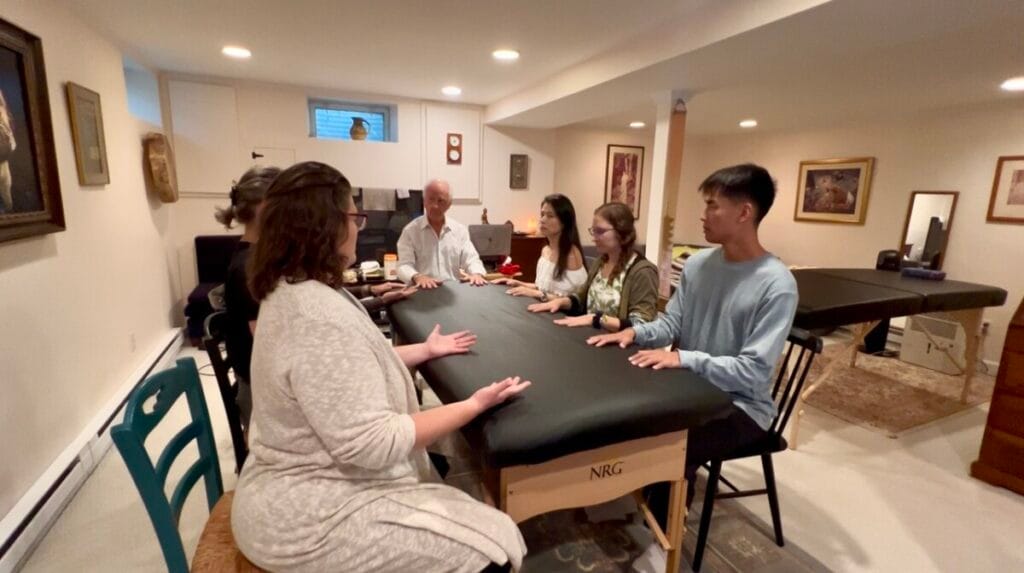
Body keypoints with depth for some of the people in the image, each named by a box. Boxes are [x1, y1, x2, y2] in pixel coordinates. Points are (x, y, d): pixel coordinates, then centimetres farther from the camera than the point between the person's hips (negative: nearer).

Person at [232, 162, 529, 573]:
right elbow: (372, 443, -29)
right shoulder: (320, 318, -30)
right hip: (312, 520, -10)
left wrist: (425, 350, 16)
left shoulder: (292, 291, 4)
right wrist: (476, 404, -21)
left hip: (309, 487, 10)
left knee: (472, 519, 17)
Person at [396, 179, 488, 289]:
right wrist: (417, 277, -27)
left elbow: (471, 259, 7)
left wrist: (477, 274, -16)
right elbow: (404, 265, -5)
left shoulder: (460, 230, 12)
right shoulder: (410, 231, 3)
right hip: (422, 291, -3)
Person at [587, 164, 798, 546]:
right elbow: (671, 323, 4)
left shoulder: (777, 286, -21)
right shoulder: (697, 264, -1)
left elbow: (753, 372, -24)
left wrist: (684, 358, -32)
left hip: (741, 405, -6)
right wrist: (635, 332, -15)